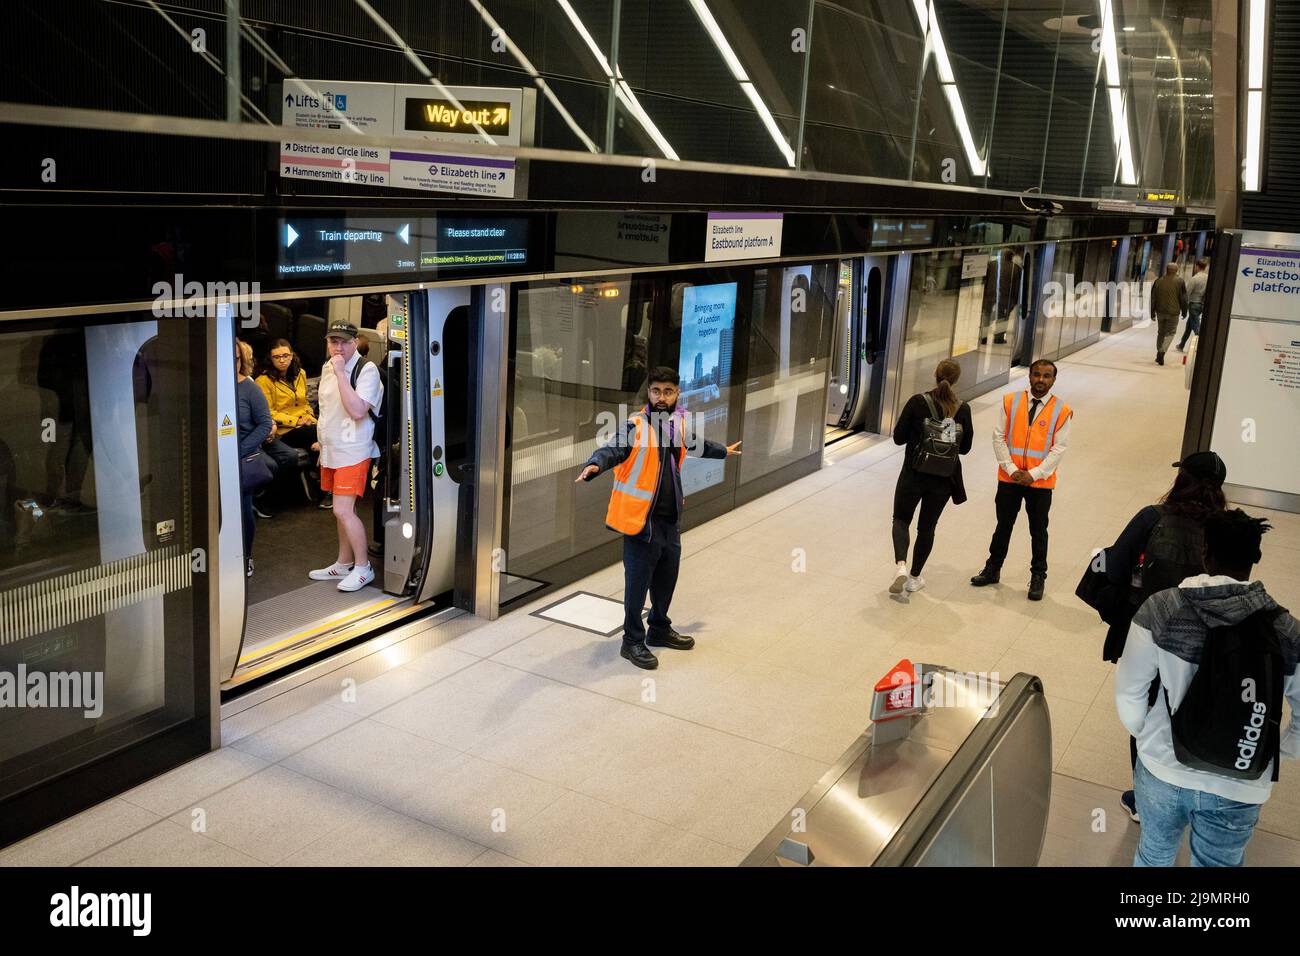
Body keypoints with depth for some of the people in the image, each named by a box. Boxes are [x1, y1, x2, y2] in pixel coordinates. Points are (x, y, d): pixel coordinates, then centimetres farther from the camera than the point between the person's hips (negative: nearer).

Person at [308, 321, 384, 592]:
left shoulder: (367, 370, -14)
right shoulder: (327, 368, 10)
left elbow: (357, 410, -26)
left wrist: (340, 373, -26)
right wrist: (322, 439, 23)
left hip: (352, 451, -8)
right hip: (330, 449, 8)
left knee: (343, 511, -12)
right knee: (343, 510, 16)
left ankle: (363, 567, 1)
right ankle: (344, 564, 26)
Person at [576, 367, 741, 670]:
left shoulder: (680, 423, 7)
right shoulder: (636, 425, -14)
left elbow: (696, 443, 29)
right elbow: (612, 449, -29)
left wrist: (722, 451, 47)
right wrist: (594, 465, -51)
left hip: (671, 519, 7)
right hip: (642, 519, -7)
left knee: (666, 579, 20)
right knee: (638, 583, 1)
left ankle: (660, 630, 39)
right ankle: (633, 642, 15)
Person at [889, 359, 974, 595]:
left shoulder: (917, 402, -12)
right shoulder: (963, 409, -7)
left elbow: (898, 438, -8)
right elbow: (965, 447, 2)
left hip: (913, 474, -2)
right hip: (944, 479, 2)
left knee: (901, 519, 15)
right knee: (927, 527, 16)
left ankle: (901, 565, -10)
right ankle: (914, 578, 24)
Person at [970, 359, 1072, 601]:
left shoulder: (1061, 411, -7)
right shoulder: (1011, 401, -2)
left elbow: (1058, 448, -8)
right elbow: (999, 437, -2)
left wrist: (1034, 474, -15)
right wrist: (1011, 469, -11)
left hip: (1040, 482, -1)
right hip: (1009, 478, 2)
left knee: (1039, 531, 10)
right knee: (1003, 525, 15)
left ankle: (1038, 577, 23)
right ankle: (993, 569, 29)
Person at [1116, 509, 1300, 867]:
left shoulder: (1160, 609, -16)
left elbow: (1128, 693, -8)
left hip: (1162, 772, 0)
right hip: (1239, 790, 0)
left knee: (1153, 856, 27)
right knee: (1217, 863, 27)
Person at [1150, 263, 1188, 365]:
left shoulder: (1158, 281, 5)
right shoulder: (1180, 281, -4)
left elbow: (1153, 298, 7)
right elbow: (1184, 298, -3)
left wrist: (1152, 312, 13)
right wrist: (1184, 311, 8)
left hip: (1160, 312, 3)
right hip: (1173, 313, -3)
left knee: (1160, 333, 16)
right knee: (1170, 333, 2)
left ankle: (1159, 352, 18)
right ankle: (1161, 352, -16)